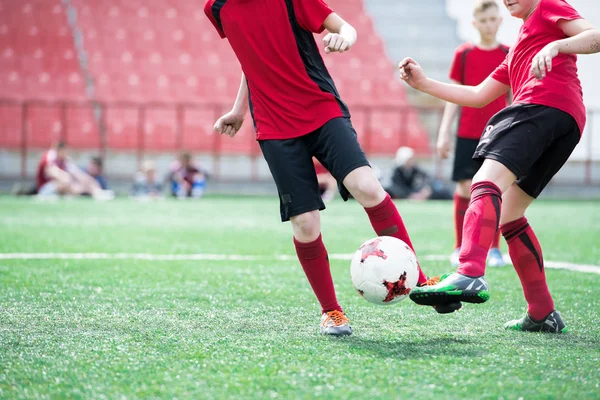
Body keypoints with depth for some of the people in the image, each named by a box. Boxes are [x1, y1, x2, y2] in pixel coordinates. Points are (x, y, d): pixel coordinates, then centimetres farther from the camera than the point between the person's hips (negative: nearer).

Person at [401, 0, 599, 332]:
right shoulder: (516, 52, 39)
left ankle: (470, 274, -48)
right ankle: (543, 314, 8)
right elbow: (478, 96, 35)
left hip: (545, 106, -9)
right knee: (508, 217, 9)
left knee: (486, 182, -27)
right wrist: (423, 83, 31)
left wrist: (555, 45, -19)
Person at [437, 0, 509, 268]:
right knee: (465, 188, -3)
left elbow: (513, 99, 10)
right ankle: (459, 248, 7)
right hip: (467, 133, 0)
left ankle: (494, 249, 11)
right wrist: (444, 133, 1)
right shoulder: (464, 54, 3)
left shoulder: (509, 56, 4)